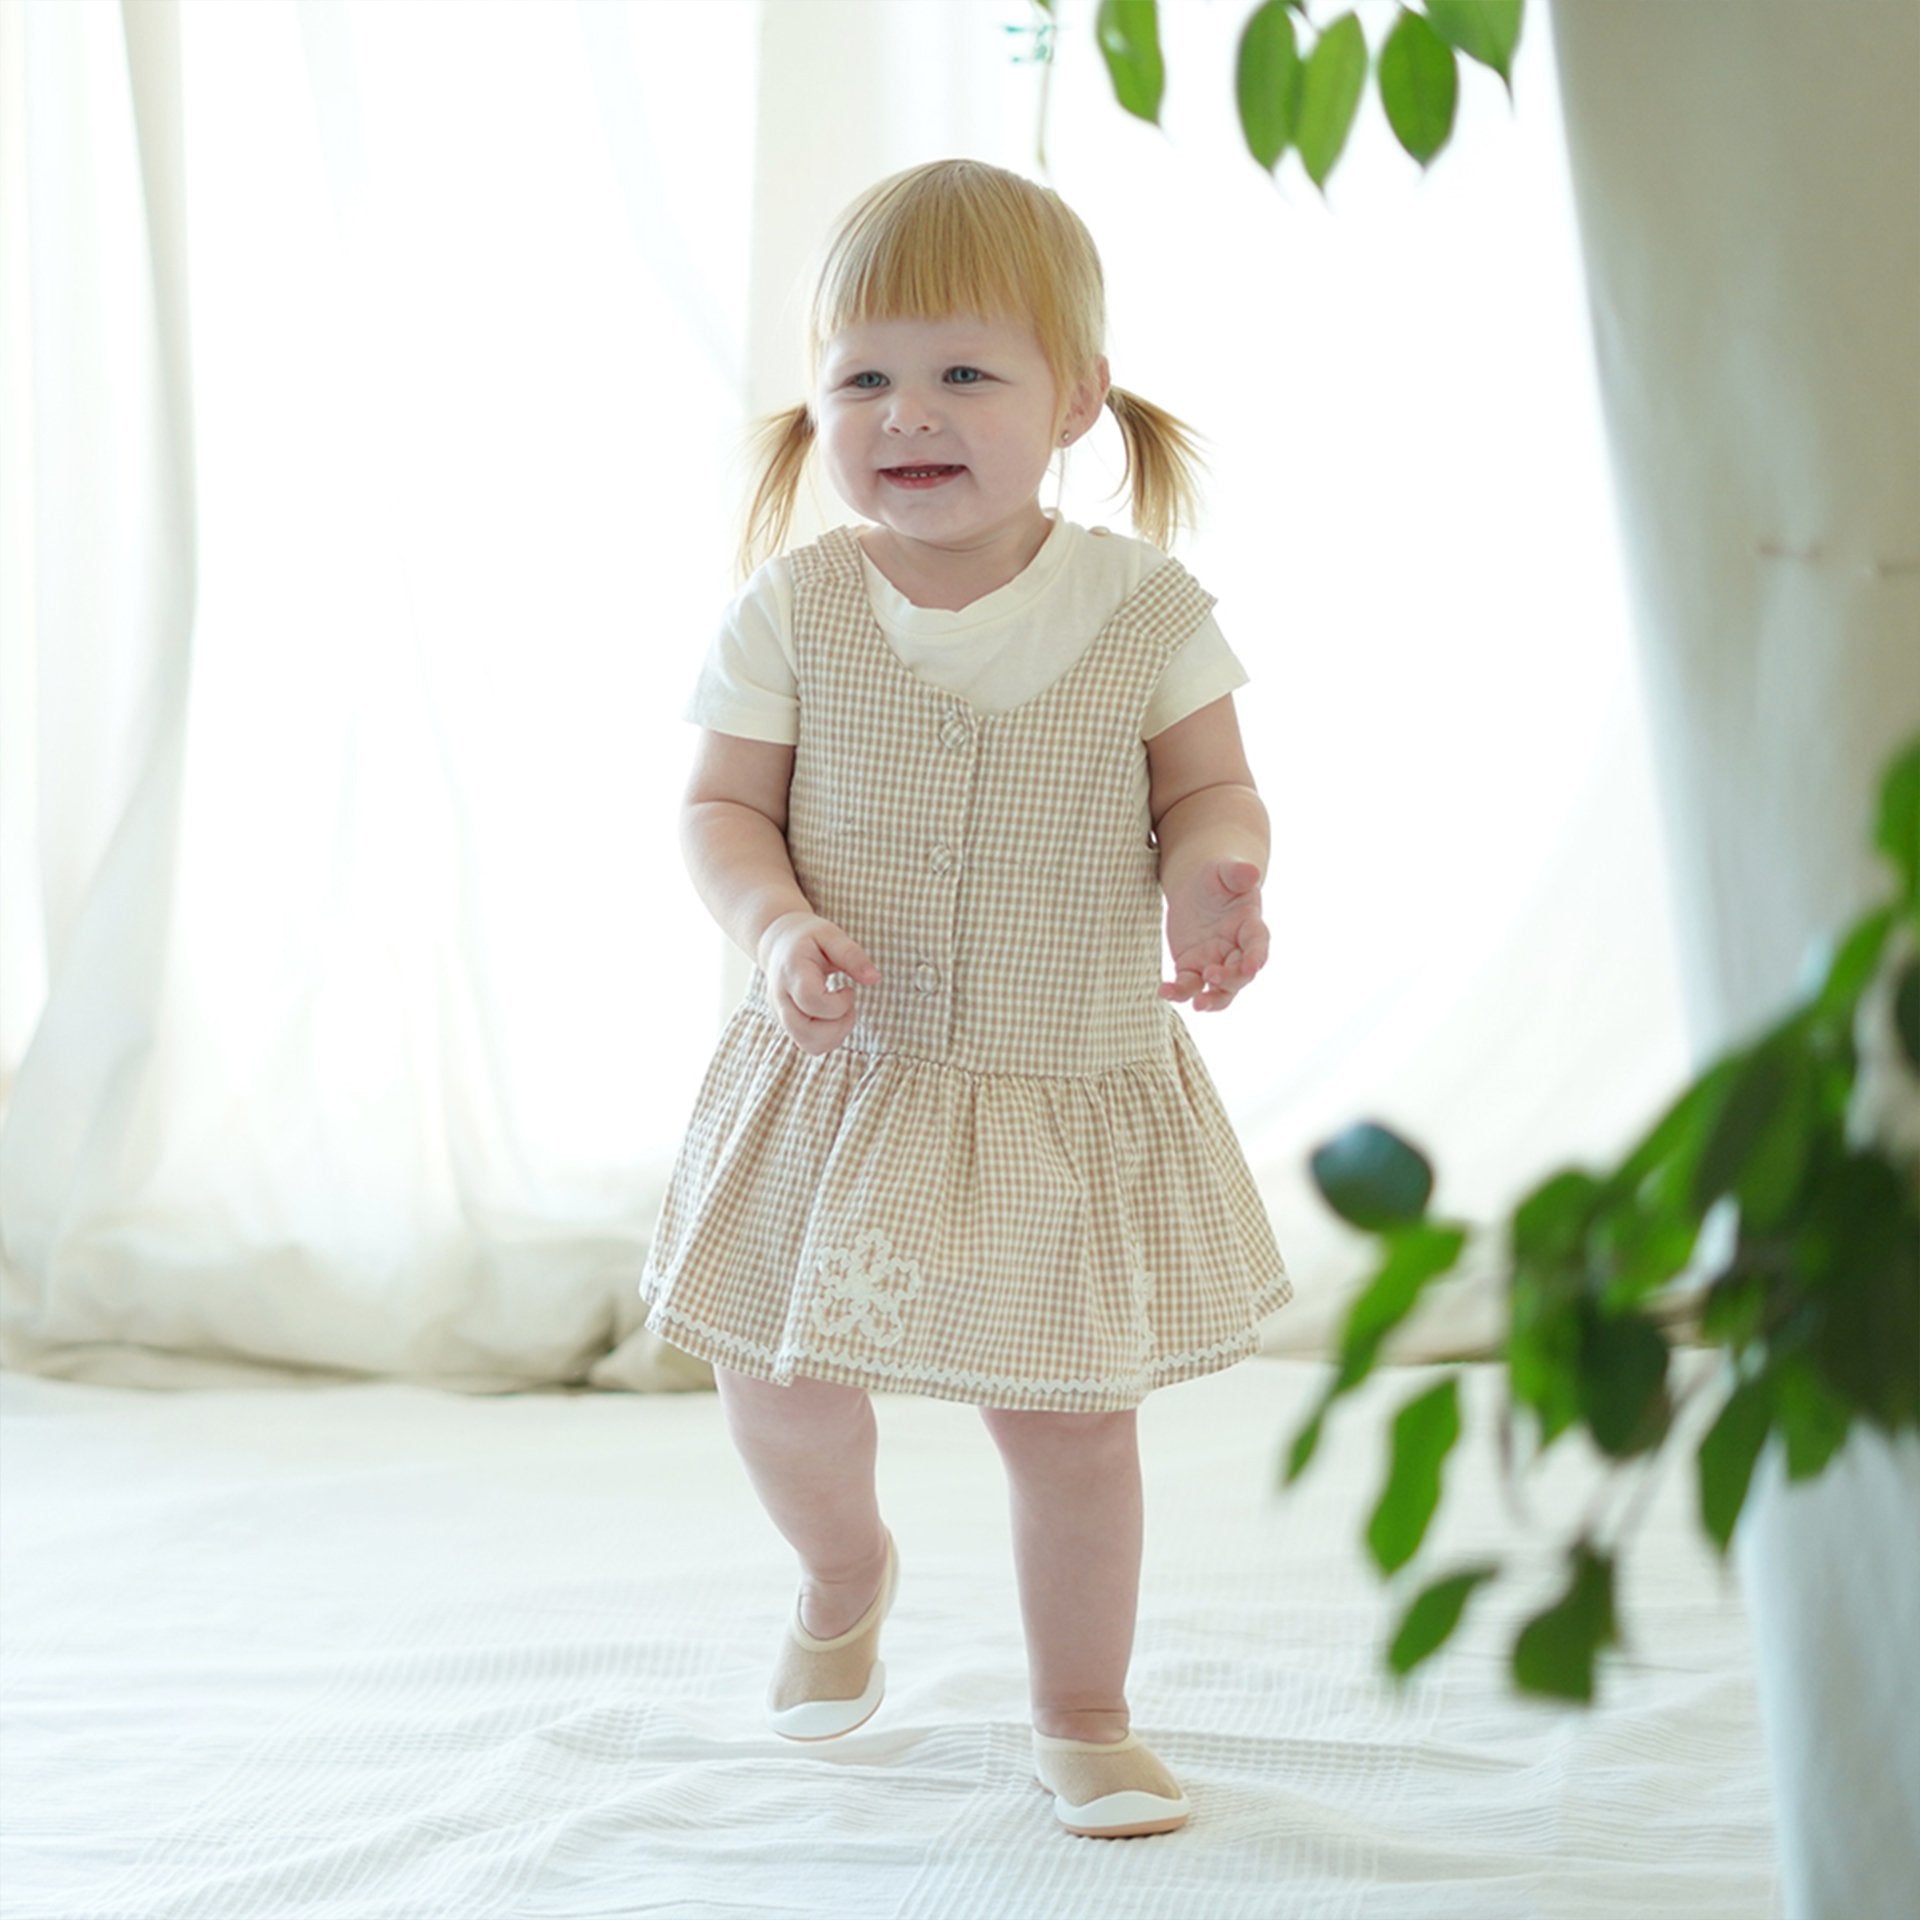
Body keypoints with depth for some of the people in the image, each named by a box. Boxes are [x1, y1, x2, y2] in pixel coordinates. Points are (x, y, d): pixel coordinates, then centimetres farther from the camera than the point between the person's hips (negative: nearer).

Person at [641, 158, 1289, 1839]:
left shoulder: (1142, 608, -8)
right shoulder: (795, 611, -7)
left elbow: (1211, 789, 0)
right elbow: (723, 806, -3)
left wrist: (1214, 875, -23)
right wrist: (777, 927, -22)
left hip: (1075, 1098, -1)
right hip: (844, 1084, 1)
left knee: (1072, 1423, 6)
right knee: (778, 1389, 8)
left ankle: (1083, 1718, 29)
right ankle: (849, 1573, 44)